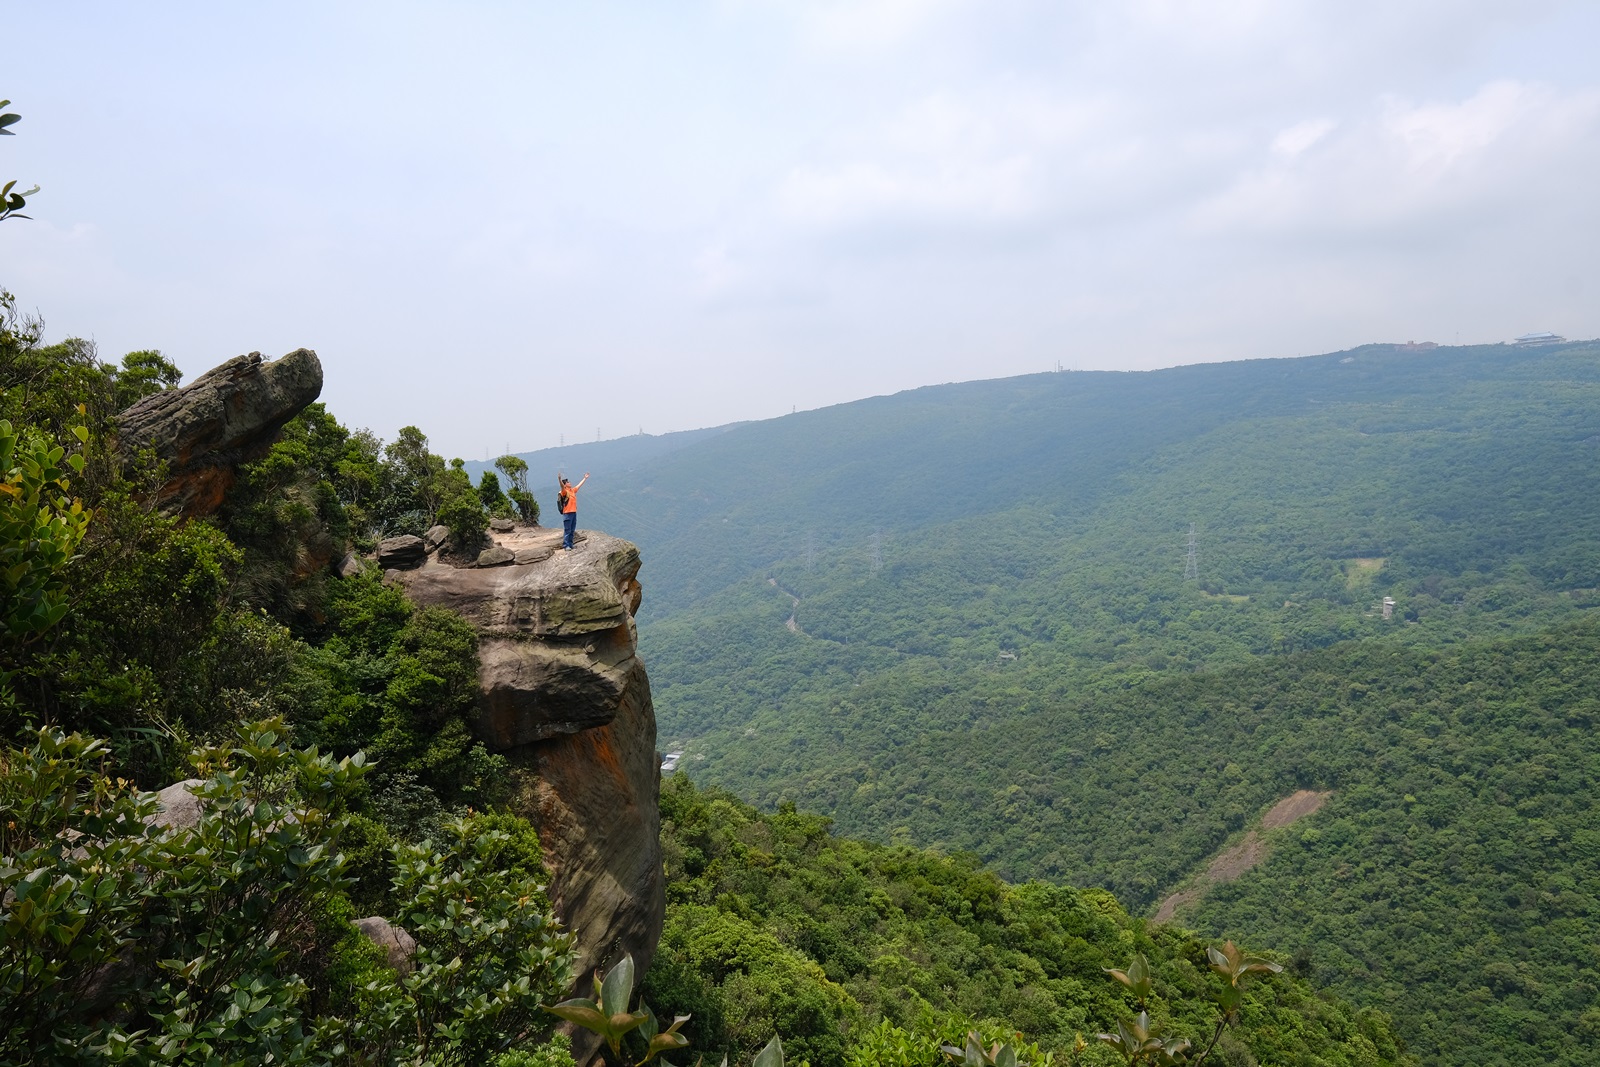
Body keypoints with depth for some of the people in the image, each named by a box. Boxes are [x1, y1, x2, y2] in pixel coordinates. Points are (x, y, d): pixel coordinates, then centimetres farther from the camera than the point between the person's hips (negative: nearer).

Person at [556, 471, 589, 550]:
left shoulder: (572, 490, 15)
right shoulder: (564, 491, -9)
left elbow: (579, 485, 28)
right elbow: (562, 487, -29)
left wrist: (585, 478, 37)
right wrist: (559, 480, -49)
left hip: (574, 512, 8)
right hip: (567, 513, -8)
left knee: (572, 530, 12)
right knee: (567, 531, -7)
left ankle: (570, 544, 18)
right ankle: (566, 545, -6)